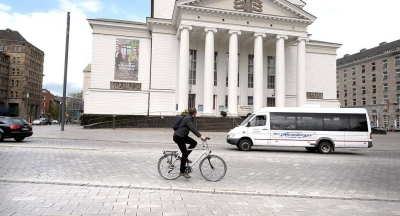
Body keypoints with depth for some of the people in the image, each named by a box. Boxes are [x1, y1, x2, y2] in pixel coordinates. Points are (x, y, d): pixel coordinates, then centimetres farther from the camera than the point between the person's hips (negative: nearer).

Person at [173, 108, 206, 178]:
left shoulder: (189, 118, 13)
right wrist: (200, 136, -38)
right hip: (178, 137, -10)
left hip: (182, 136, 10)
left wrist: (200, 136, 21)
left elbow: (192, 129, 22)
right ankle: (182, 172, 3)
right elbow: (192, 128, -31)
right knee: (185, 153, -6)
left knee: (194, 143, 3)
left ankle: (185, 158, 12)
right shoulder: (188, 118, -19)